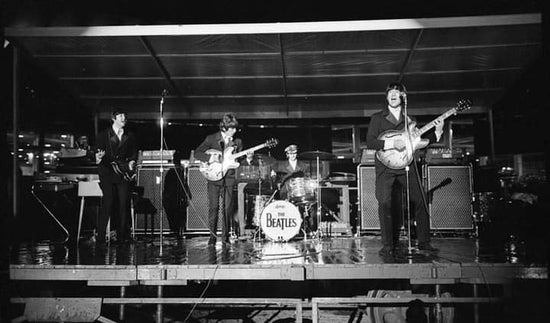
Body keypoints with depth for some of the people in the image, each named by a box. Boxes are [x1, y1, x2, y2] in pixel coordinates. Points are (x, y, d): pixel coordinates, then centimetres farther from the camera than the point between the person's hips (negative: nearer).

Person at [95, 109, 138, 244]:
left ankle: (122, 235, 10)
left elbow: (134, 152, 18)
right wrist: (98, 158, -21)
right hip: (107, 173, -3)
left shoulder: (130, 136, 15)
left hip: (124, 174, 3)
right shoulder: (103, 135, 5)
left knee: (124, 204, 0)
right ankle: (100, 236, -5)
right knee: (108, 203, -11)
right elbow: (98, 151, 1)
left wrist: (132, 162, -1)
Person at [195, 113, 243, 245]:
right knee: (213, 207, -4)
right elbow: (197, 153, -2)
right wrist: (210, 158, -18)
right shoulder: (211, 139, -2)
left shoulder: (237, 142, 7)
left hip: (229, 179, 2)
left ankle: (225, 236, 11)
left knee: (228, 208, 1)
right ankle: (212, 236, 6)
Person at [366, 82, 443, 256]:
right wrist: (392, 143, -17)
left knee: (419, 201, -2)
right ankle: (388, 245, -4)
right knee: (385, 203, -12)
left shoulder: (409, 119, 18)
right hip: (385, 166, -3)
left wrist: (436, 133, 3)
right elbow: (370, 142, -5)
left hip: (407, 165, 3)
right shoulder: (377, 118, 7)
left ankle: (423, 241, 10)